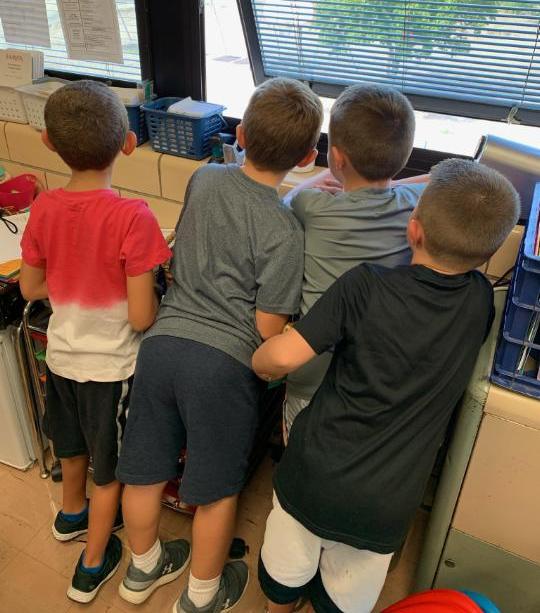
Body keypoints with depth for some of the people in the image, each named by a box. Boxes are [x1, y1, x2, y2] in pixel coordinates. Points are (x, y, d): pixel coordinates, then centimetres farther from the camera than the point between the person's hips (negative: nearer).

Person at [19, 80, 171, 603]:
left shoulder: (44, 208, -11)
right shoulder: (132, 217, -26)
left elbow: (30, 288, 2)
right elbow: (141, 318, -23)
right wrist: (151, 294, -3)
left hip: (62, 355, 5)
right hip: (111, 366, -5)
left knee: (73, 445, 31)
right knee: (109, 468, 18)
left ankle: (72, 514, 58)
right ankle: (92, 566, 37)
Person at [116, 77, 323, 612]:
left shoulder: (202, 179, 3)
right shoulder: (285, 232, -13)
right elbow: (268, 329, -11)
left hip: (163, 340, 6)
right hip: (224, 361, -5)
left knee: (145, 469, 21)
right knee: (216, 488, 16)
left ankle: (142, 569, 47)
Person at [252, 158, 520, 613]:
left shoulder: (365, 285, -19)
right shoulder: (480, 302, -8)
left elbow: (282, 357, -24)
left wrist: (260, 365, -1)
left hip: (314, 475, -1)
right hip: (386, 504, 1)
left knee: (287, 570, 30)